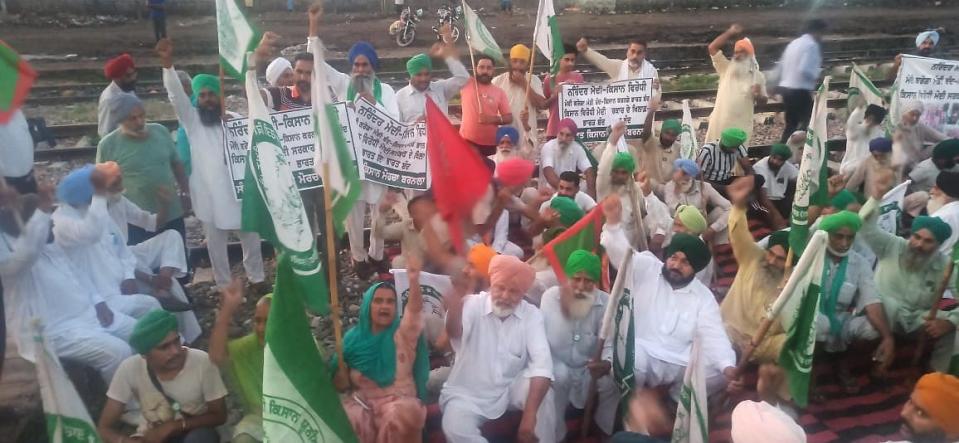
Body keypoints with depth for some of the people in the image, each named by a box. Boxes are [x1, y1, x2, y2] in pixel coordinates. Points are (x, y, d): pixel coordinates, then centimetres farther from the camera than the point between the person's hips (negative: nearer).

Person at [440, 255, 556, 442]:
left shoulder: (532, 315, -10)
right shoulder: (473, 305, -15)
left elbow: (542, 364, -21)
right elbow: (454, 332, -38)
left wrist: (530, 414, -34)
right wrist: (457, 293, -59)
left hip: (511, 388, 2)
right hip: (468, 392, -1)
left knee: (542, 392, -27)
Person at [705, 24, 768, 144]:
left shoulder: (757, 76, 2)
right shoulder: (726, 68, 3)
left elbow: (763, 101, 6)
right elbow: (712, 48, -5)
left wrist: (759, 95, -17)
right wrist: (729, 33, -8)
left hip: (741, 125, -1)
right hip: (720, 122, 1)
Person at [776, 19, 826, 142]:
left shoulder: (794, 43, 15)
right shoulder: (812, 45, -10)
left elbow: (780, 67, 17)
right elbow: (805, 69, -22)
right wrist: (818, 75, -7)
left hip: (786, 88, 9)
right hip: (800, 90, -9)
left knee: (791, 124, 15)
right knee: (808, 123, -1)